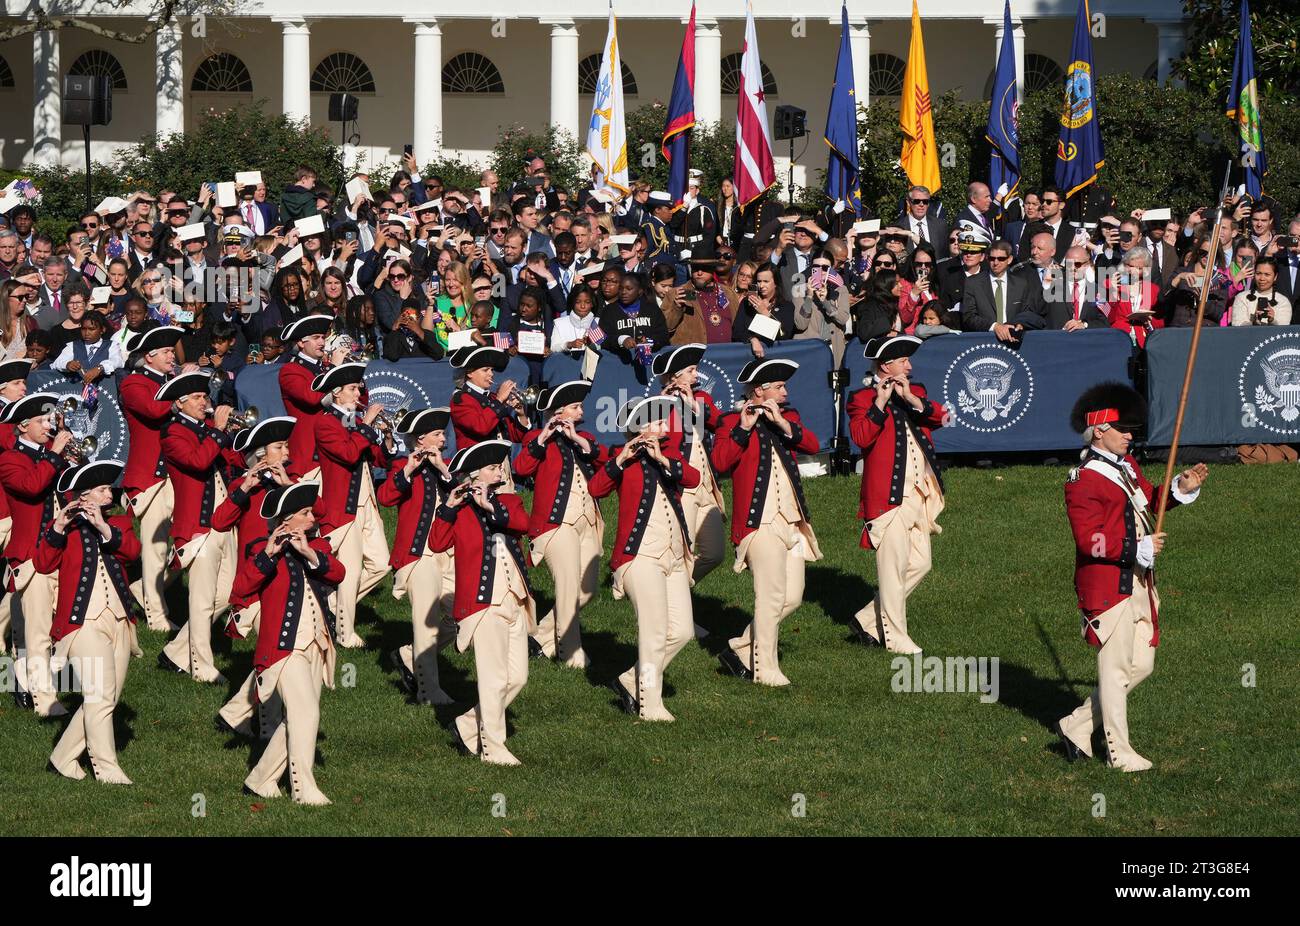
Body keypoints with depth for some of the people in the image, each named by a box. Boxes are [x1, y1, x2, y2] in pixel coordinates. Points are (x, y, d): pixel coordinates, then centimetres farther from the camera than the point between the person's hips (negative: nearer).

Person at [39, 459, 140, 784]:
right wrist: (59, 527, -24)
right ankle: (107, 769, -12)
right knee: (100, 695, -15)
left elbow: (132, 550, -6)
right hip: (84, 622, -6)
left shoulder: (118, 523, 15)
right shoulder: (65, 527, 3)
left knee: (108, 698, 7)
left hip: (119, 621, 6)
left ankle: (63, 757, 18)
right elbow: (44, 564, -13)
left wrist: (103, 526, -19)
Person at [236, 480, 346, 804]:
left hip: (317, 645, 7)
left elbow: (337, 573, -7)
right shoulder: (264, 550, -5)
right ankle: (304, 789, -13)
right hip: (285, 645, -7)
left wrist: (310, 553, -23)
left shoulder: (317, 546, 12)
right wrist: (269, 553, -29)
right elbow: (241, 588, -20)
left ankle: (261, 778, 23)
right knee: (306, 713, -16)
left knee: (299, 718, 11)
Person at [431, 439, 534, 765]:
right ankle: (492, 747, 2)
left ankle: (468, 726, 22)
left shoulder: (508, 502, 13)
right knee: (494, 679, -6)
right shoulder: (459, 510, 0)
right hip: (483, 602, -6)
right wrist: (448, 508, -24)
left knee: (518, 677, 9)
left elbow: (523, 523, -10)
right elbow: (437, 543, -15)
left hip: (515, 601, 6)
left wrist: (490, 506, -22)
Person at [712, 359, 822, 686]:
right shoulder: (733, 422, -2)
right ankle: (766, 669, -5)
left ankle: (742, 649, 20)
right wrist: (743, 428, -22)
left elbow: (812, 445, -2)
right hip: (759, 522, -7)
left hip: (792, 521, 7)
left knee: (792, 597, 7)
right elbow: (720, 461, -17)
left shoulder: (788, 417, 16)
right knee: (772, 594, -12)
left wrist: (781, 423, -14)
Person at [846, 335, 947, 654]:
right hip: (888, 495, -7)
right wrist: (881, 401, -22)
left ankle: (868, 621, 18)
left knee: (920, 563, 9)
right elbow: (861, 436, -20)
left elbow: (939, 417, -1)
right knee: (894, 566, -5)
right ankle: (895, 636, 5)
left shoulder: (916, 392, 16)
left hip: (920, 494, 7)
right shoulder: (862, 399, -4)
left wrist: (911, 399, -14)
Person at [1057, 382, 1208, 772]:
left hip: (1139, 583, 9)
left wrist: (1181, 488, 9)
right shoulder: (1083, 481, -16)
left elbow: (1147, 499, 25)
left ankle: (1078, 726, 22)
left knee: (1141, 665, 12)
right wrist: (1138, 548, -23)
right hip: (1108, 588, -9)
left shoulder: (1127, 466, 12)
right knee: (1115, 668, -1)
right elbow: (1089, 541, -21)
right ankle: (1119, 752, 9)